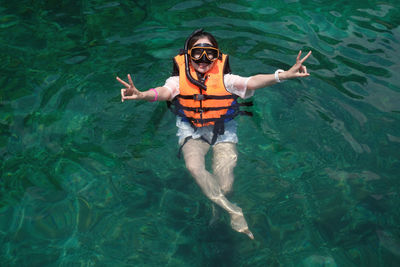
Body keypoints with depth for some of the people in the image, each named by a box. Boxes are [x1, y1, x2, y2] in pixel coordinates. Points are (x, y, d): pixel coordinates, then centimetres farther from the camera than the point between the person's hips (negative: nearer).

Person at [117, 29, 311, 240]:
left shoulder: (224, 78, -6)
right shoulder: (180, 79, -4)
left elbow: (251, 82, -20)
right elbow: (163, 91, -22)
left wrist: (284, 75, -38)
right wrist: (140, 95, -47)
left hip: (223, 131, 0)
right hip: (191, 130, 1)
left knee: (224, 186, -14)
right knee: (194, 167, -32)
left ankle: (217, 206, 26)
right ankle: (234, 212, -22)